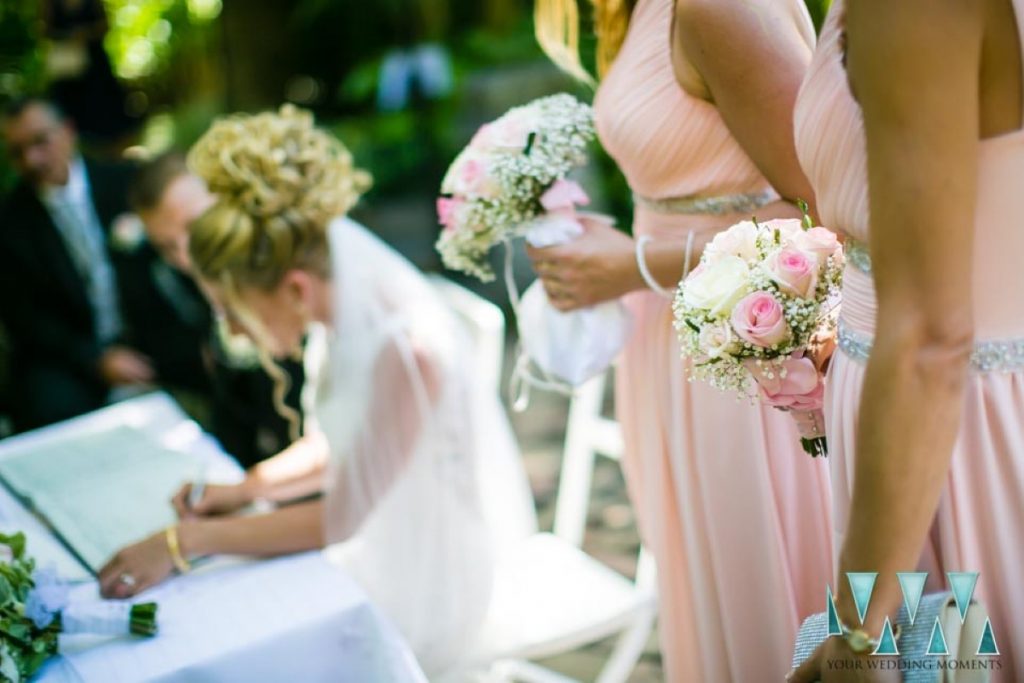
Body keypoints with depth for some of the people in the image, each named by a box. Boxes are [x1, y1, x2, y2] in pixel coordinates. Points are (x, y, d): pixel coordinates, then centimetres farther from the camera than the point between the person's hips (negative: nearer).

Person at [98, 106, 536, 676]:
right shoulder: (348, 313, -4)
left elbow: (341, 519, -23)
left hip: (427, 575, -8)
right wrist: (245, 490, -2)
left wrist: (187, 541, -21)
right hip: (386, 535, 8)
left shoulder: (405, 349, -31)